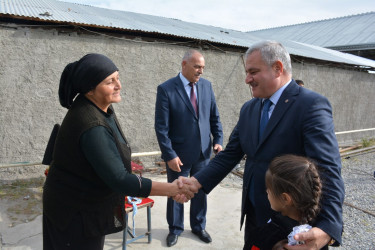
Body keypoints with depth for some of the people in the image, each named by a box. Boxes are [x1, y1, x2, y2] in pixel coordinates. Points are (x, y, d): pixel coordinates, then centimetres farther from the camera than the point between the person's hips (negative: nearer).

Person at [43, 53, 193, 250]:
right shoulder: (91, 126, -33)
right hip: (75, 211, -8)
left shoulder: (98, 108, -5)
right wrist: (170, 189, -30)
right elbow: (119, 180, -33)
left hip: (89, 202, 9)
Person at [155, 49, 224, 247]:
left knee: (201, 192, 17)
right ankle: (175, 229, 37)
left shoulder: (206, 85, 1)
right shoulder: (166, 89, -13)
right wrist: (169, 155, -15)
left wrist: (218, 140, -2)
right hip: (179, 155, -4)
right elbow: (161, 127, -13)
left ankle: (199, 226, 40)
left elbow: (214, 117, 8)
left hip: (203, 153, 4)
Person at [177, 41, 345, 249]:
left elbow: (328, 169, -26)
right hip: (254, 216, 6)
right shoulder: (249, 109, 5)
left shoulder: (312, 105, -17)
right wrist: (198, 182, -11)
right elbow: (230, 155, 3)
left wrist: (328, 228, -40)